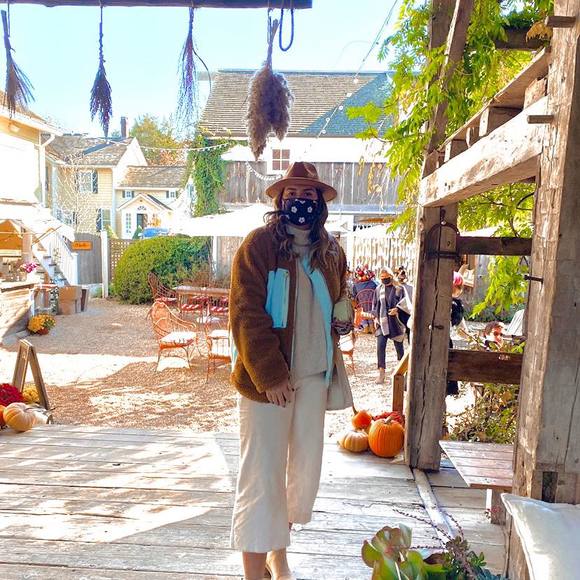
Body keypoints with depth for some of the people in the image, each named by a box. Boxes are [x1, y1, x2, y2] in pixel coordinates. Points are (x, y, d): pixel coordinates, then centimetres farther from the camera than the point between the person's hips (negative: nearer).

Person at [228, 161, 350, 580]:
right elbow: (247, 316, -13)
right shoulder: (259, 245, -8)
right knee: (263, 474, 1)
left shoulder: (331, 252, 10)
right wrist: (271, 376, -17)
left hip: (314, 376, 6)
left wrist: (330, 366, 8)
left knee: (305, 467, 15)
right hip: (267, 377, -6)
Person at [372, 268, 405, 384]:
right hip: (382, 322, 2)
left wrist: (397, 309, -21)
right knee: (380, 346, -7)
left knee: (399, 346, 9)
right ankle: (381, 373, -2)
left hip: (395, 321, -2)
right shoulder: (378, 289, 9)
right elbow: (375, 304, 15)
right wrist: (375, 317, 5)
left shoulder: (398, 289, -2)